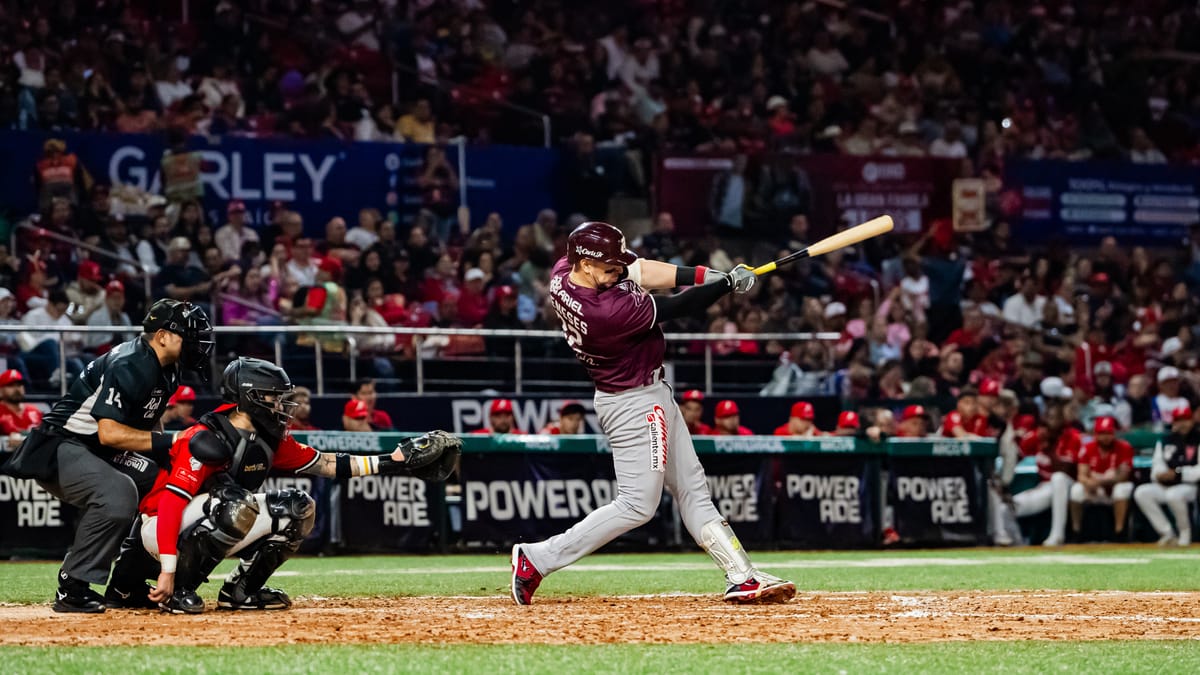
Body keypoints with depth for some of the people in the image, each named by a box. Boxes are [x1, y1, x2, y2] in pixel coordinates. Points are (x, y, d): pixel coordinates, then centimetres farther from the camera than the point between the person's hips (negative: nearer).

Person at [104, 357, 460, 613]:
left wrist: (393, 461, 1)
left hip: (212, 525, 9)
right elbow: (171, 502, -29)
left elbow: (325, 464, 7)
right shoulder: (207, 440, -25)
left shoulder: (270, 441, 2)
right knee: (236, 503, -36)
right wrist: (168, 572, -35)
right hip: (160, 529, -9)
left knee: (297, 508, 1)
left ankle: (241, 590, 3)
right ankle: (177, 590, -25)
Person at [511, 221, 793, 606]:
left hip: (651, 395, 10)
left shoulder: (564, 272, -8)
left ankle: (742, 578, 15)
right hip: (636, 404, -10)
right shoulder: (607, 311, -33)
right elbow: (678, 309, -22)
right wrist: (729, 284, -10)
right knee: (637, 505, -3)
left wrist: (710, 275, -9)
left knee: (692, 488, 12)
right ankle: (537, 559, 0)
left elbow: (639, 272, -2)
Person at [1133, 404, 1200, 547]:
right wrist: (1159, 474, -12)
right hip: (1165, 486, 6)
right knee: (1141, 492, -19)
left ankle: (1185, 533, -13)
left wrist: (1177, 474, -22)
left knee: (1173, 495, -38)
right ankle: (1167, 534, -15)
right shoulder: (1164, 441, 13)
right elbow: (1156, 469, 11)